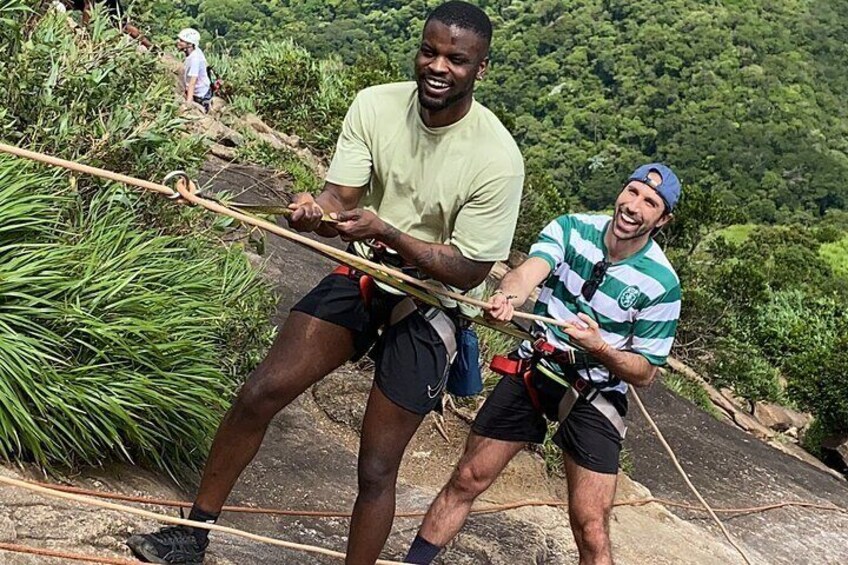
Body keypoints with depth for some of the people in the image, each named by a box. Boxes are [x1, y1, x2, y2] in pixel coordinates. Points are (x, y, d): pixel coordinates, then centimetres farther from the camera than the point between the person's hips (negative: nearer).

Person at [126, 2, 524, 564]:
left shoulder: (498, 157, -22)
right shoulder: (375, 106, -9)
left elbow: (469, 271, -18)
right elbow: (341, 199, -9)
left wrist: (385, 233, -31)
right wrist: (316, 211, -35)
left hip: (432, 304, -4)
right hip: (363, 277, 4)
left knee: (377, 470, -4)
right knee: (259, 394, -2)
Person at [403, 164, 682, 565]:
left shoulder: (661, 283, -14)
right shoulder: (571, 228, -9)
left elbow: (644, 373, -9)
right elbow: (528, 272, -28)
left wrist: (599, 347, -29)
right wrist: (508, 296, -52)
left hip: (596, 394, -2)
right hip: (532, 368, 2)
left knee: (591, 531, -8)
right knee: (466, 480, 6)